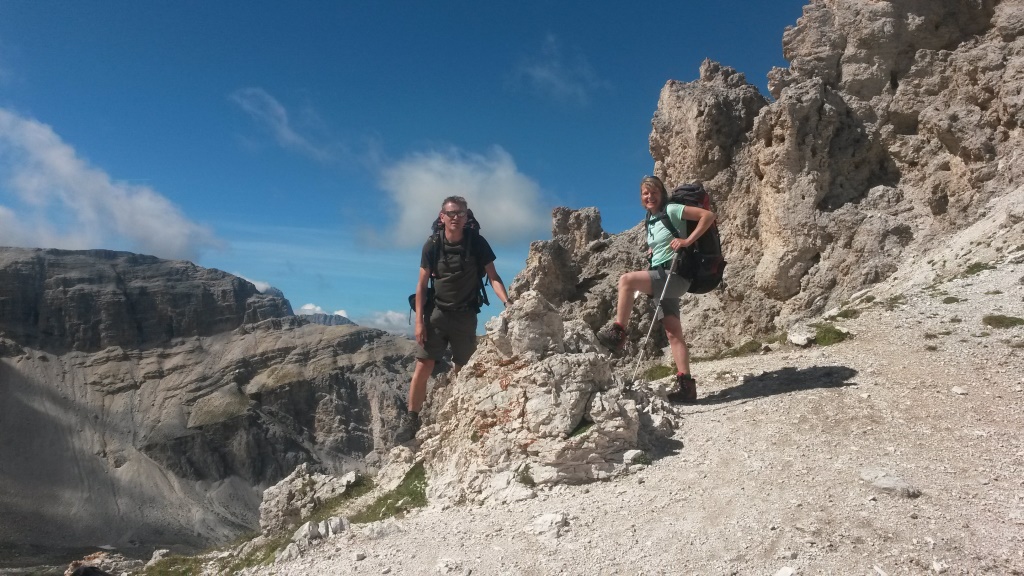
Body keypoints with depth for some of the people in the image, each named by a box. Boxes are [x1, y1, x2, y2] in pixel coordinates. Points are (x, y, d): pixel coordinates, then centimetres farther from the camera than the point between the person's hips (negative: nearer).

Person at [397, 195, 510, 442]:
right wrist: (419, 321, -7)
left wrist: (507, 302, -25)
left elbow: (493, 277, -7)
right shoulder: (432, 244, -5)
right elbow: (422, 285, -1)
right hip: (437, 312, 0)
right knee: (423, 367, -6)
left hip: (465, 315, 0)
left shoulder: (477, 242, -8)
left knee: (463, 371, 8)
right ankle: (411, 420, 5)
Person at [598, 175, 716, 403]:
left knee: (626, 279, -27)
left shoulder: (672, 211, -4)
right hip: (661, 277, 8)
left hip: (674, 276, -8)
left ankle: (617, 333, -20)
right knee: (673, 333, 0)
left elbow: (708, 215, -12)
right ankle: (686, 385, -2)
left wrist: (687, 241, -18)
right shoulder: (651, 220, 19)